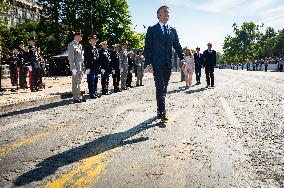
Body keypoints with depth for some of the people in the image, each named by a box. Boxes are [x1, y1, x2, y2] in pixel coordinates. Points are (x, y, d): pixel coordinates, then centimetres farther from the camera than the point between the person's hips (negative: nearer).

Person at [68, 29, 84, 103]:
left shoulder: (80, 45, 17)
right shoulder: (71, 45, -10)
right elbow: (71, 58, -15)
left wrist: (83, 68, 17)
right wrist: (73, 68, -20)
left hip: (80, 67, 8)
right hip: (76, 68, -8)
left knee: (79, 82, 14)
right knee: (75, 83, -3)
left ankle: (79, 97, 21)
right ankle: (76, 98, 3)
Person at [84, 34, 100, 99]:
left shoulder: (95, 48, 17)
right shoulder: (87, 48, -9)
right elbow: (86, 59, -14)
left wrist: (98, 67, 17)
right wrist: (87, 68, -19)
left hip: (96, 68, 9)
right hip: (91, 68, -9)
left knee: (95, 81, 13)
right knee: (91, 81, -3)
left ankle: (95, 93, 22)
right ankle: (91, 94, 2)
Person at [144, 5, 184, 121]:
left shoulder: (173, 30, 15)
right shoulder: (152, 30, 3)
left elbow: (177, 46, 13)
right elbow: (147, 48, -2)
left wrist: (183, 59, -1)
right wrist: (148, 63, -13)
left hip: (168, 64, 5)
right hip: (157, 64, -4)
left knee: (164, 88, 9)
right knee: (160, 88, -11)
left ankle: (160, 110, 20)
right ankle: (162, 112, -11)